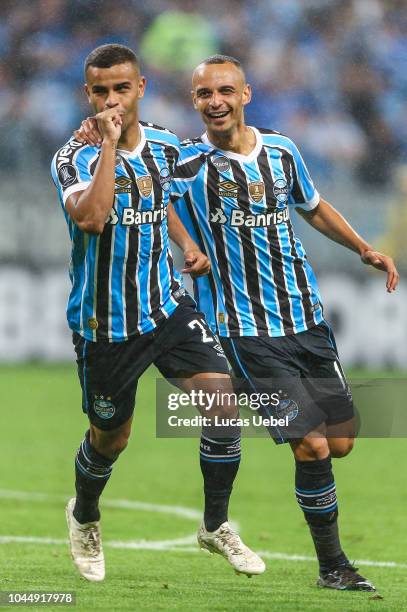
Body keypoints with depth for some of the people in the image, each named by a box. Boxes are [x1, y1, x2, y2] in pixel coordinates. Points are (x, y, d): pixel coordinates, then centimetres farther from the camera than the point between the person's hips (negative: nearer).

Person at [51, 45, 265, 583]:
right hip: (104, 323, -4)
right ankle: (84, 518, 43)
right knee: (110, 439, 11)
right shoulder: (75, 157, -15)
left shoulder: (164, 146, 3)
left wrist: (187, 244, 7)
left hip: (169, 306, 4)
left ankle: (216, 526, 7)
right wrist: (109, 142, -31)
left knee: (223, 404, -12)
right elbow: (90, 218, -36)